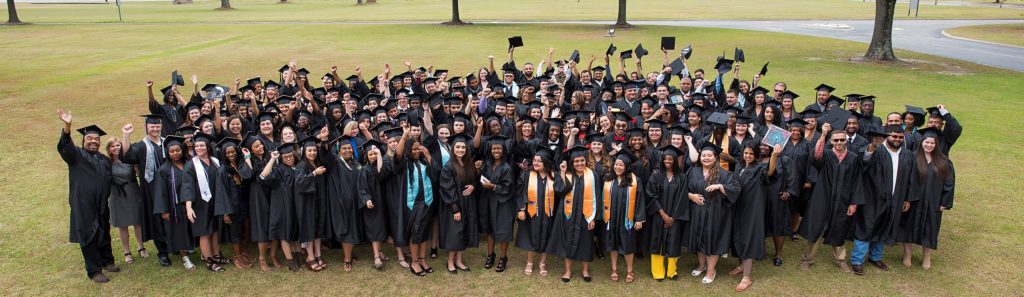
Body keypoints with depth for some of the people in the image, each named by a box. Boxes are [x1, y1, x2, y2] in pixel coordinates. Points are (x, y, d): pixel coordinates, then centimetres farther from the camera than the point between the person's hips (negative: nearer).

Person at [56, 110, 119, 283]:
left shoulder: (104, 159, 14)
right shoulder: (76, 154, -3)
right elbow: (64, 146, -24)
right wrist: (67, 126, -42)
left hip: (101, 206, 5)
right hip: (83, 206, -5)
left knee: (104, 234, 15)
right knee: (89, 236, 0)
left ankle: (107, 261, 32)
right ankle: (94, 271, 8)